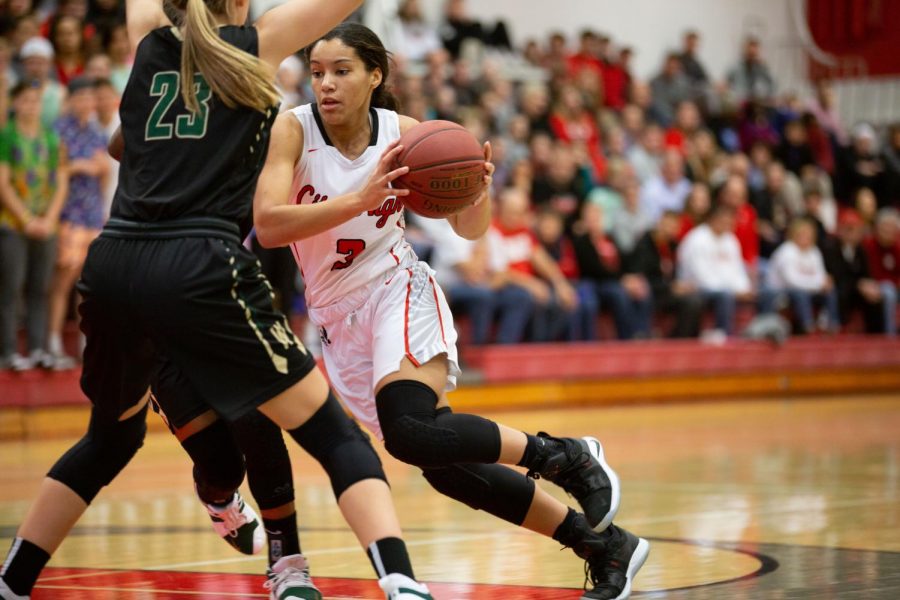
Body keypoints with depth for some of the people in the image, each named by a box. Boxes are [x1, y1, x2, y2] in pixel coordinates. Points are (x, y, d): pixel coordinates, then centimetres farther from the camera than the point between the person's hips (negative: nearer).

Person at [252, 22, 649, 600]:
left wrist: (479, 191, -22)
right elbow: (267, 225, -26)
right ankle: (606, 547, 11)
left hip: (396, 291, -2)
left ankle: (567, 457, -12)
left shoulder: (403, 133, -9)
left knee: (411, 433, -30)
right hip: (338, 317, 3)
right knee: (445, 466, 1)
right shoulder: (294, 130, -11)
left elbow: (470, 229, 1)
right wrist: (360, 198, -35)